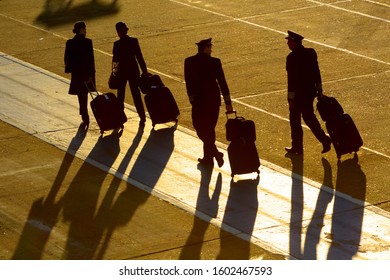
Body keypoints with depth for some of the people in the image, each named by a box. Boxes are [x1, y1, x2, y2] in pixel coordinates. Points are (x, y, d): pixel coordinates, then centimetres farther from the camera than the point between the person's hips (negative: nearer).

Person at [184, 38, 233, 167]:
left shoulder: (189, 62, -6)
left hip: (199, 99, -2)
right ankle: (208, 157, 21)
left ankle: (215, 152, -13)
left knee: (200, 127, 6)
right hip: (214, 98, 2)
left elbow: (188, 82, -5)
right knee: (209, 128, 15)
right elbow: (222, 82, -7)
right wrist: (228, 102, -3)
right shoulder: (214, 62, -8)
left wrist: (192, 99, 1)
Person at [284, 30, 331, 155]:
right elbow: (316, 72, 8)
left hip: (297, 94, -7)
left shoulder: (292, 57, -21)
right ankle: (324, 140, 6)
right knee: (309, 117, 19)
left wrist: (291, 98, -15)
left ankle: (297, 147, 18)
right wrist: (319, 89, 17)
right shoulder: (311, 53, 1)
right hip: (310, 92, 7)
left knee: (295, 121, 9)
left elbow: (291, 79, -20)